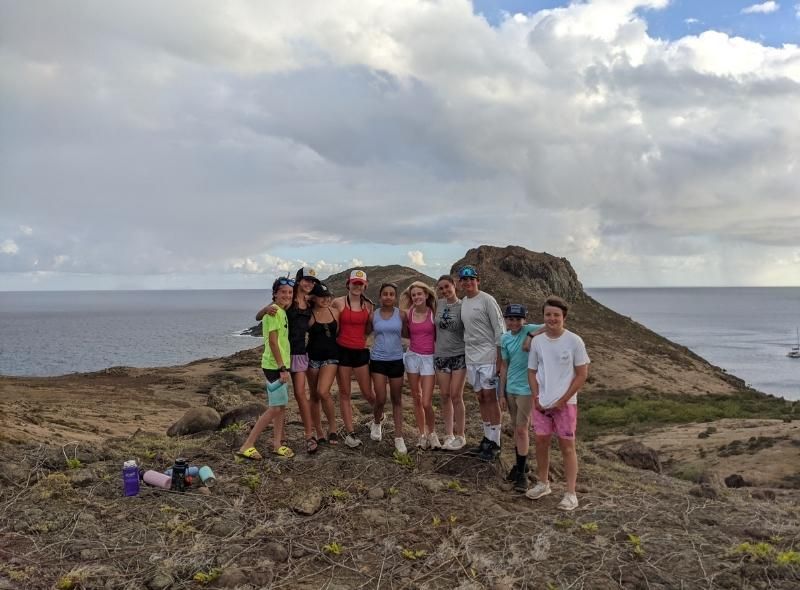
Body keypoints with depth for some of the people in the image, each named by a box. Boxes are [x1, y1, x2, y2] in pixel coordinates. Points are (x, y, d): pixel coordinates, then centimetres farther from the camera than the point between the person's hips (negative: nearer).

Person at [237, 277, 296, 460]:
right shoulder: (274, 311, -15)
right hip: (275, 365, -9)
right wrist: (282, 368, -20)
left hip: (279, 365, 9)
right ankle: (247, 446, -1)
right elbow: (273, 341, -19)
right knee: (275, 408, -6)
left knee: (281, 406, 12)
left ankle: (277, 445, 20)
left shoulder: (282, 312, 13)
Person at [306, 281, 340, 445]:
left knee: (323, 392, -18)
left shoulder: (335, 312, 5)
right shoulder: (309, 315, -6)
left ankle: (332, 427, 2)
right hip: (313, 357, -1)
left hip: (331, 357, 1)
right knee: (314, 396, 8)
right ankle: (319, 433, 20)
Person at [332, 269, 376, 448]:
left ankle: (378, 415, 36)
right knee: (344, 393, 4)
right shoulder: (338, 302, -3)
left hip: (361, 351, 2)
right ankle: (350, 433, 12)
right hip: (343, 351, -2)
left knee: (367, 393, 4)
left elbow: (368, 330, 11)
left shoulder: (368, 305, 5)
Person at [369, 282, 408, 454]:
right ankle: (376, 423, 27)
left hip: (396, 360, 0)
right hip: (378, 360, 0)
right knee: (381, 399, -5)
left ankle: (399, 437, 15)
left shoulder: (401, 315, -2)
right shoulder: (373, 315, 0)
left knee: (397, 399, 7)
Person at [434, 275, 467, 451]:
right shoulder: (438, 304, 4)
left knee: (456, 396, -3)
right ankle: (449, 435, 18)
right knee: (445, 396, 7)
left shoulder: (463, 306, -7)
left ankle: (460, 436, 10)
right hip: (440, 355, 4)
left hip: (459, 355, -4)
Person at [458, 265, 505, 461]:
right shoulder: (463, 302, 11)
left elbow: (499, 329, -11)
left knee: (490, 397, -4)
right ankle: (487, 437, 22)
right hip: (471, 357, 7)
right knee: (481, 398, 12)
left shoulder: (487, 300, -10)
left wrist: (499, 358, -14)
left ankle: (495, 443, 3)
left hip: (488, 356, -7)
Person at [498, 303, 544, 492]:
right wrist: (502, 394, 9)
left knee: (522, 429, -3)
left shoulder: (529, 330, -11)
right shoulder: (504, 339, 4)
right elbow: (504, 367, 9)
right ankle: (520, 464, 31)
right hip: (510, 389, 5)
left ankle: (521, 473, 8)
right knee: (516, 427, 14)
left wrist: (533, 335, -30)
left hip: (526, 389, -5)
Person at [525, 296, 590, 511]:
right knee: (541, 442, 11)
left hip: (565, 403, -4)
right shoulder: (537, 341, 1)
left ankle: (571, 493, 10)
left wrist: (563, 400, -10)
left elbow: (582, 374, -7)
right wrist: (536, 397, -2)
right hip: (541, 403, 4)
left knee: (567, 446, 3)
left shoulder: (574, 341, -10)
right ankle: (543, 483, 29)